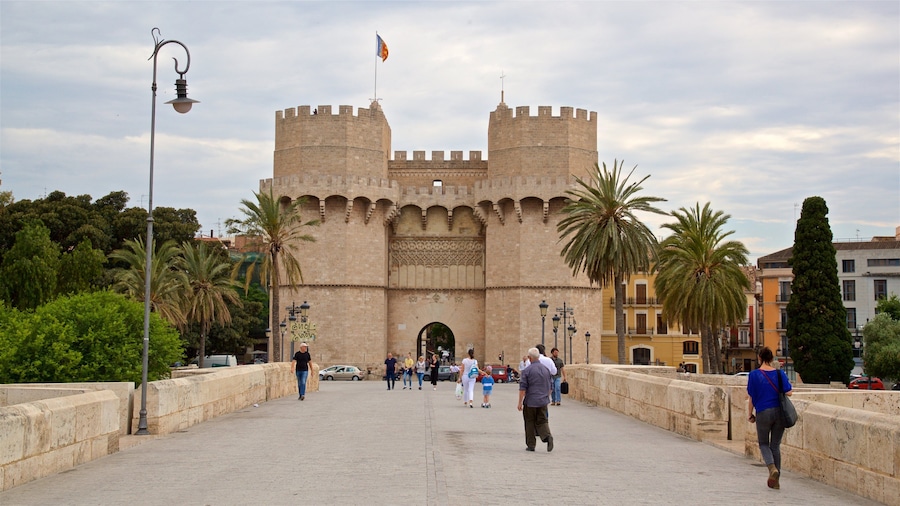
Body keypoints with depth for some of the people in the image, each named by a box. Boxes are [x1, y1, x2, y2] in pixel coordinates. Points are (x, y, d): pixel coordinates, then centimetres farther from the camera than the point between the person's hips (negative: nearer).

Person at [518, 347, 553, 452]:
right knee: (542, 421, 9)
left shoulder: (526, 371, -10)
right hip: (543, 401, 4)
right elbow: (549, 387, 15)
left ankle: (530, 445, 13)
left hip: (530, 401, -4)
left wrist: (520, 402, -7)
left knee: (530, 423, 8)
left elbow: (522, 388, -12)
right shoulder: (546, 369, 6)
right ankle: (548, 436, -18)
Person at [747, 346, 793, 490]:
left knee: (763, 444, 13)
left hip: (763, 413, -2)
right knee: (776, 445, 12)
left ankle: (772, 468, -15)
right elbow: (788, 393, -3)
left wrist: (750, 414, 8)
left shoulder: (754, 375, -4)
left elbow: (751, 397, -3)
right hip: (780, 412, 3)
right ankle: (775, 480, 12)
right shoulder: (780, 373, 1)